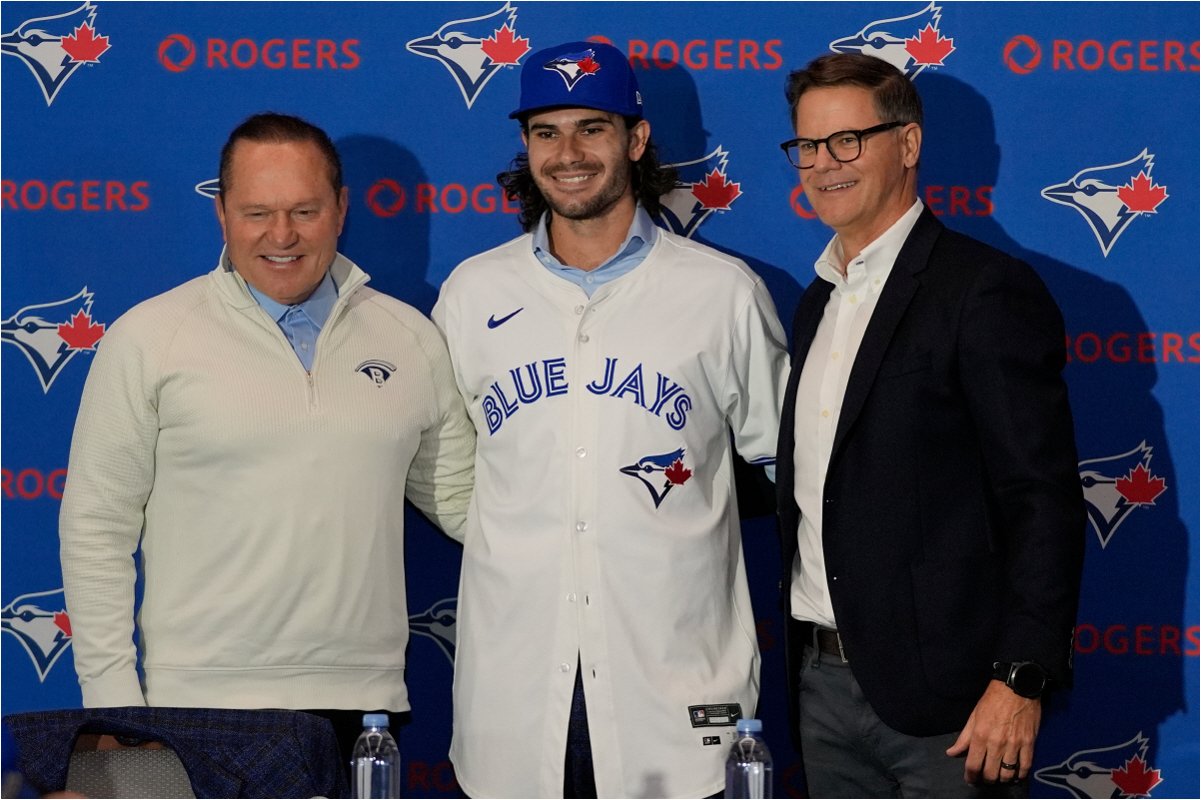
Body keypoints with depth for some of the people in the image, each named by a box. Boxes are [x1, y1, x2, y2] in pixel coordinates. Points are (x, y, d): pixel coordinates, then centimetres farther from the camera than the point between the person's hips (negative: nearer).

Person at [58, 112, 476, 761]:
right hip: (203, 706, -2)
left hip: (363, 704, 3)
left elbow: (461, 498, 15)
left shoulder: (411, 339, 8)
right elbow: (96, 528, 0)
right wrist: (111, 697, -4)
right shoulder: (148, 338, -1)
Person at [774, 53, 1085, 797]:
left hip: (943, 691, -7)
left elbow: (1043, 500, -15)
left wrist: (1022, 679, -19)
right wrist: (803, 659, 12)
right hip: (826, 679, 7)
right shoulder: (820, 302, 14)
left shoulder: (988, 290, -11)